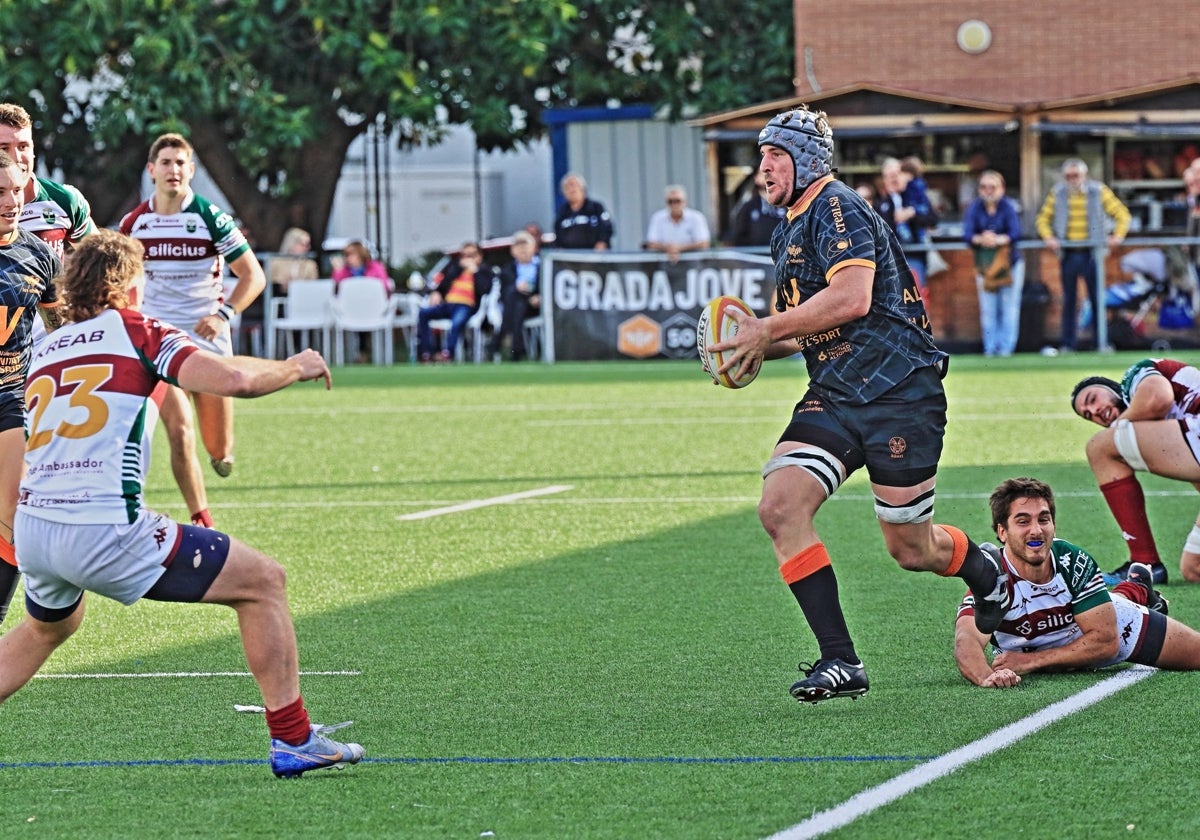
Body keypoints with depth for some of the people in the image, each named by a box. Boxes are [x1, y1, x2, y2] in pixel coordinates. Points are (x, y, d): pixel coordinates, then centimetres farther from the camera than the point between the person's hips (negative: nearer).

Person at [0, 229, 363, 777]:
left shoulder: (46, 351, 19)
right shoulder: (136, 332, 2)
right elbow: (232, 378, -12)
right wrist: (294, 368, 7)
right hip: (103, 532, -7)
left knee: (46, 627, 38)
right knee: (262, 581, 6)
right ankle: (292, 741, 3)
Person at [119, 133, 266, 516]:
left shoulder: (211, 217, -7)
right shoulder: (134, 222, 1)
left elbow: (253, 276, -5)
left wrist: (223, 314, -18)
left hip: (207, 337, -1)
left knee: (220, 451, 1)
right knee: (179, 433, -15)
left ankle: (221, 454, 40)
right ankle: (202, 522, -1)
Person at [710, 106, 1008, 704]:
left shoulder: (837, 208, -10)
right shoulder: (788, 233, 19)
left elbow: (852, 298, -24)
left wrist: (766, 331, -17)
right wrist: (760, 342, 7)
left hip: (897, 390, -8)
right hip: (833, 396, 8)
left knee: (911, 549, 0)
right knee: (780, 506, -16)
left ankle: (987, 574, 36)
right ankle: (840, 661, -14)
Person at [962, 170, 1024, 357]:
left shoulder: (1008, 207, -9)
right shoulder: (974, 208, -3)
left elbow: (1016, 233, -18)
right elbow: (967, 234, -12)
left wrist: (998, 240, -36)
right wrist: (980, 239, -34)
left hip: (1009, 262, -2)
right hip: (984, 263, 2)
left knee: (1009, 306, -1)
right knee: (987, 309, 0)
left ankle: (1006, 346, 4)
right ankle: (990, 347, 6)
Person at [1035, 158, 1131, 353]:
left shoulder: (1099, 192, 2)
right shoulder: (1057, 194, 7)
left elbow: (1122, 214, 4)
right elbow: (1043, 218, 12)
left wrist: (1118, 235, -11)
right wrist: (1048, 237, -6)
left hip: (1091, 254, -2)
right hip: (1068, 254, 2)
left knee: (1097, 298, -3)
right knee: (1069, 300, 4)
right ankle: (1067, 344, 8)